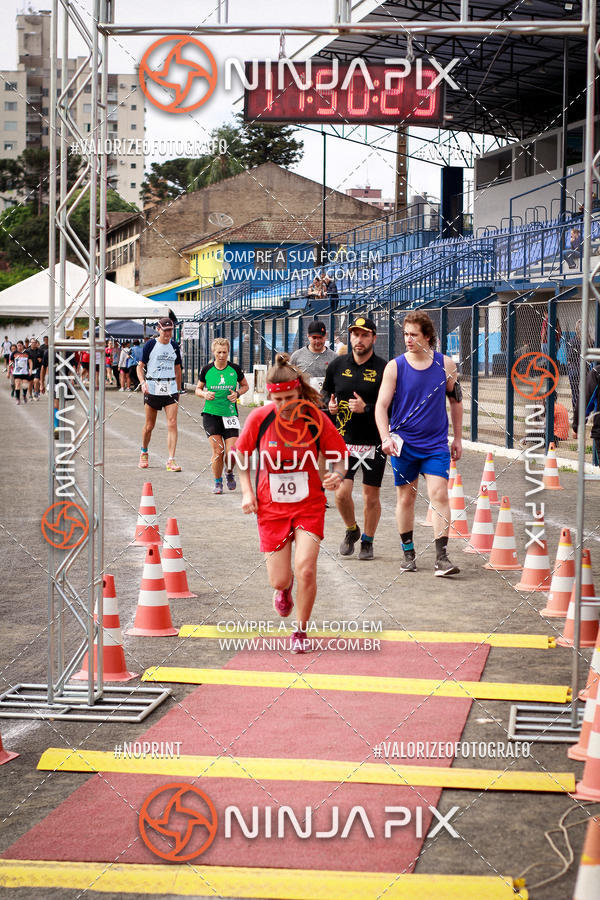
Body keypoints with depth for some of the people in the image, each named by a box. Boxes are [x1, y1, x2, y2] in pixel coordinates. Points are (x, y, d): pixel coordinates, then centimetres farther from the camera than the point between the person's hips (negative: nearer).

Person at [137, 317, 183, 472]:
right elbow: (140, 366, 0)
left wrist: (178, 390, 18)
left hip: (170, 390, 2)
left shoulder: (174, 346, 9)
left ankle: (171, 461, -11)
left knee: (172, 424, -10)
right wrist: (143, 382, -17)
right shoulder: (150, 344, -2)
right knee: (149, 425, 6)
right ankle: (143, 453, 32)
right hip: (152, 389, -2)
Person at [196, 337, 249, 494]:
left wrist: (237, 394, -6)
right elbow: (198, 389, 11)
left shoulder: (235, 369, -1)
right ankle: (217, 482, 10)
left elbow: (245, 385, 14)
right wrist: (205, 394, -10)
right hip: (211, 414, 0)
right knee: (217, 450, -9)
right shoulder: (207, 370, -1)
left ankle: (229, 472, 25)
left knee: (231, 452, -8)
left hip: (230, 415, 1)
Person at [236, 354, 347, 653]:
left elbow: (338, 455, 1)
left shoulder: (316, 418, -12)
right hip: (271, 507, 1)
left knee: (305, 569, -17)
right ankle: (284, 589, 44)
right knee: (279, 580, 2)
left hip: (309, 505, -1)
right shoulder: (259, 418, -10)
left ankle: (300, 630, 8)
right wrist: (247, 491, -1)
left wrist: (337, 475, -20)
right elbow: (242, 452, 8)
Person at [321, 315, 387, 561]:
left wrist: (366, 409, -20)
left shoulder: (383, 369, -8)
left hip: (374, 442, -2)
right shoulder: (337, 365, 5)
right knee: (342, 493, -5)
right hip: (344, 440, 2)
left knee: (371, 497, 5)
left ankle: (367, 541, 25)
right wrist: (330, 404, 0)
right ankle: (351, 530, 23)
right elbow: (326, 392, 22)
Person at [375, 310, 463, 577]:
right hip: (404, 444, 0)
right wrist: (385, 438, -20)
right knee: (406, 497, 8)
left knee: (439, 495, -10)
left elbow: (456, 400, 11)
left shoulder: (445, 365, 0)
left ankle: (441, 557, -11)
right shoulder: (395, 367, -4)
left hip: (436, 444, 0)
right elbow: (381, 405, -6)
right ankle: (408, 553, 22)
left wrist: (458, 438, 13)